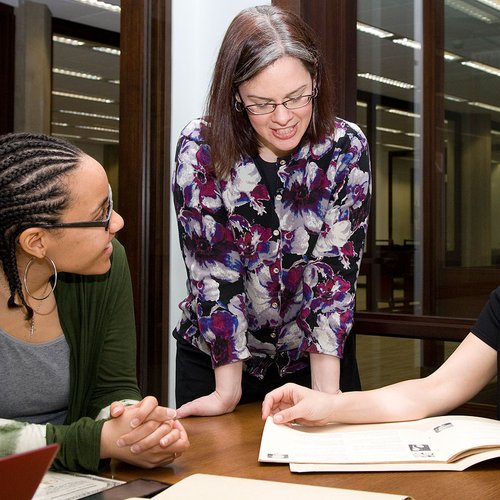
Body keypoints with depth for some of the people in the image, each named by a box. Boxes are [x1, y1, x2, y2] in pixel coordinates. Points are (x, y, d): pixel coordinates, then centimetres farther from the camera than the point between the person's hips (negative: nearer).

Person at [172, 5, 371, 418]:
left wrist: (326, 392, -23)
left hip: (318, 356, 1)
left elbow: (335, 268, -17)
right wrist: (227, 391, -20)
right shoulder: (200, 150, -16)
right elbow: (214, 269, -18)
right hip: (215, 358, 0)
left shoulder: (346, 148, -14)